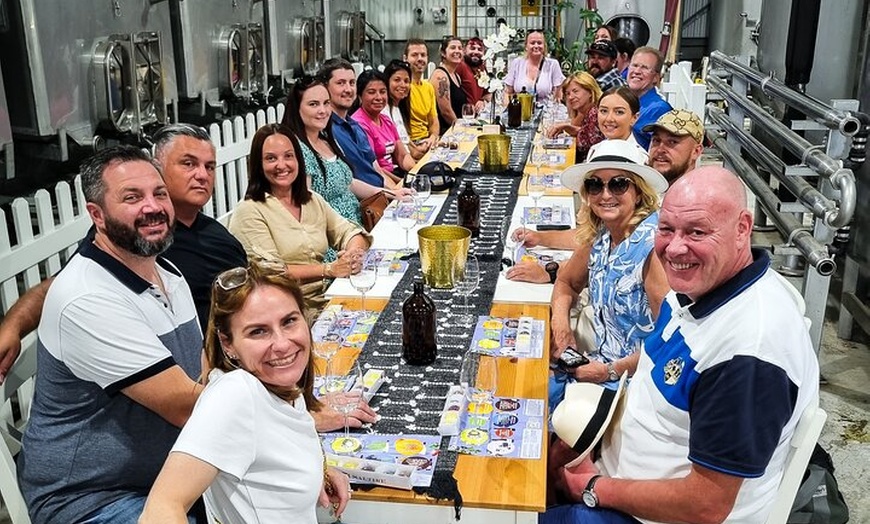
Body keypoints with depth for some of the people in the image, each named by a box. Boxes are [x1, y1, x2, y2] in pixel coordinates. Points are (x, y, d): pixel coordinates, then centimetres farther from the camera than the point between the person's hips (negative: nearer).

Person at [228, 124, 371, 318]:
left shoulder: (313, 200, 16)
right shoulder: (249, 212, -6)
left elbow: (351, 232, 13)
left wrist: (353, 253, -11)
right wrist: (328, 269, -19)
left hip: (330, 299, 7)